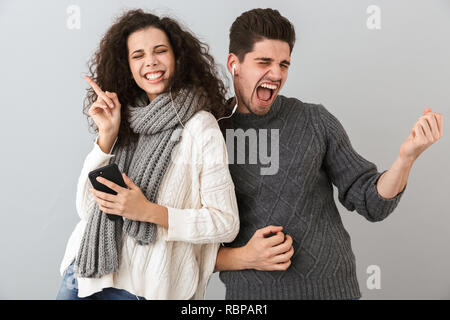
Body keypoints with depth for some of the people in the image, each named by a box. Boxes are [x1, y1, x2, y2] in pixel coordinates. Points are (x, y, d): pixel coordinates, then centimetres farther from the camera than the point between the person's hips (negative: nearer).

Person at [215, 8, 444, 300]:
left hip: (330, 287, 1)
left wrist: (407, 157, -16)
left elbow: (373, 204, -1)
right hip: (251, 293, -1)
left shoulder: (316, 122, -2)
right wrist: (245, 258, -15)